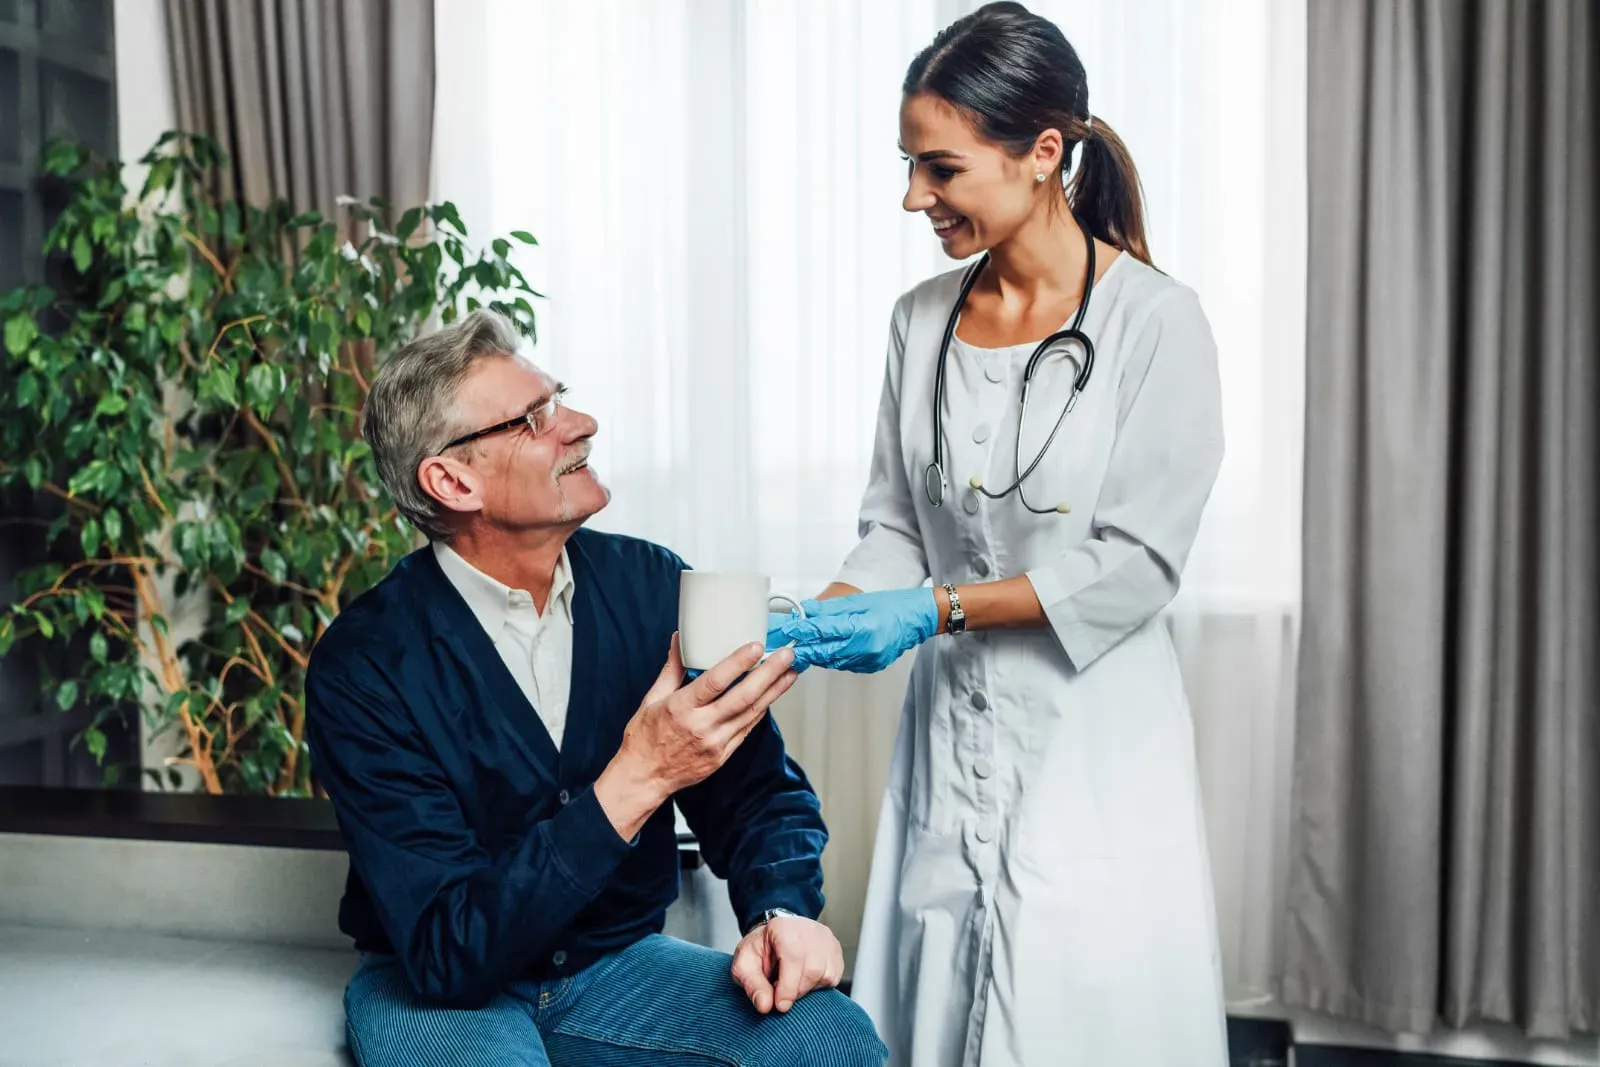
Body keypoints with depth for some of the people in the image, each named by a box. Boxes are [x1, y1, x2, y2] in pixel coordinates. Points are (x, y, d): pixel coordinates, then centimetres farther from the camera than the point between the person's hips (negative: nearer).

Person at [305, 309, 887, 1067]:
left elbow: (757, 788, 0)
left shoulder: (651, 586, -8)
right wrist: (636, 782, -34)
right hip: (438, 990, -2)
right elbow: (445, 951, -24)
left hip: (619, 963, 3)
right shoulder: (364, 664, -19)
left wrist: (784, 910, -22)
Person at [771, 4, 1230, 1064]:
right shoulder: (923, 319, 5)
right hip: (951, 729, 5)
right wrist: (819, 620, -8)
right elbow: (897, 526, 9)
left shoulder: (1154, 320, -10)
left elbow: (1134, 562, -13)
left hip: (1090, 737, -4)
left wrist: (937, 608, -18)